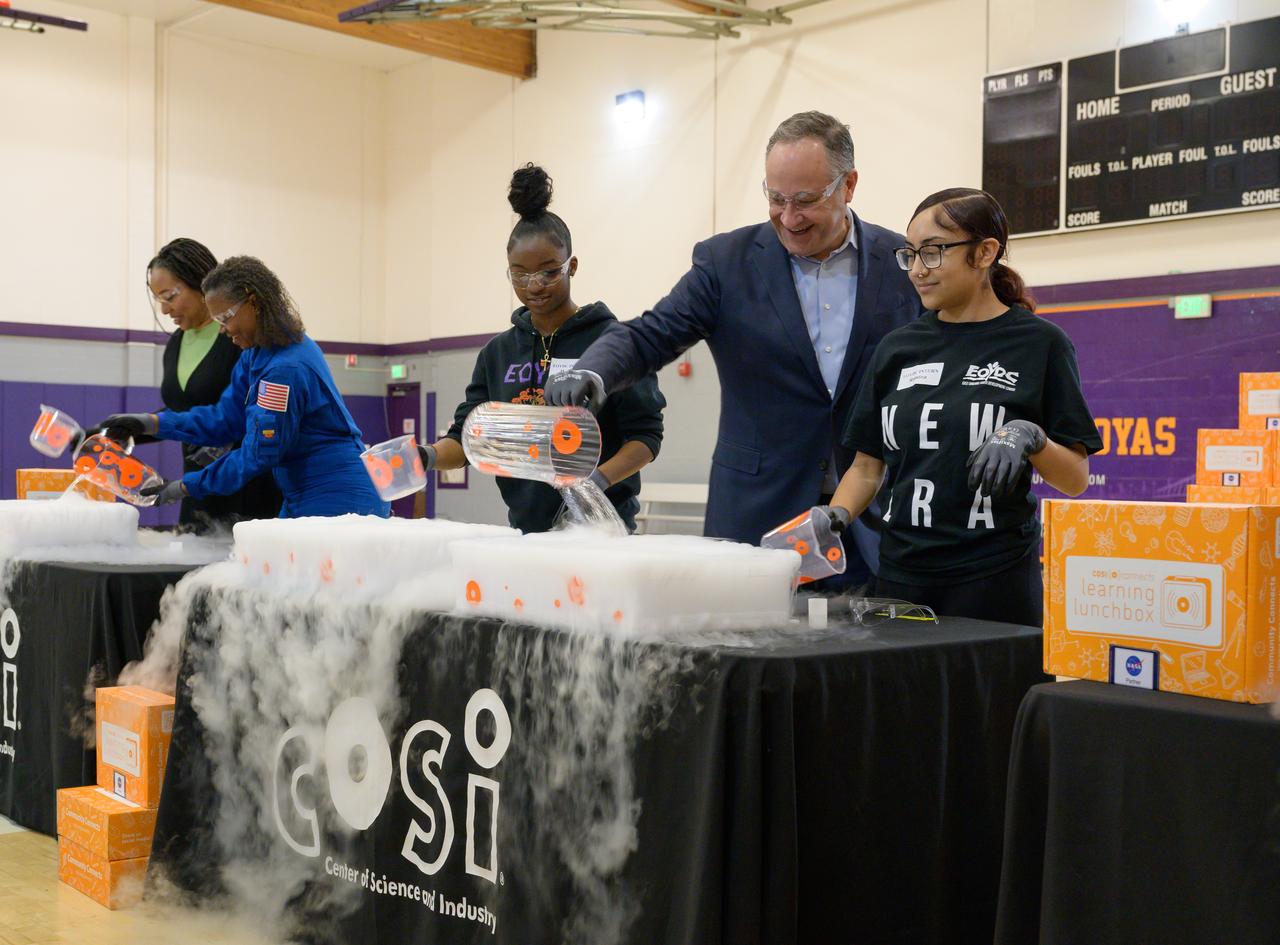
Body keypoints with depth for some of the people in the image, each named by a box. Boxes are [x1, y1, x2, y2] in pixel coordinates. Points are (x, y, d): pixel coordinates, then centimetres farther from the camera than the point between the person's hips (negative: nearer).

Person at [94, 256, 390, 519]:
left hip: (338, 504, -10)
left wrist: (187, 486, -10)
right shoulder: (256, 355, 9)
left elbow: (258, 456, -19)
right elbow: (225, 419, 11)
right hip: (303, 501, 10)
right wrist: (151, 423, 2)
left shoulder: (286, 369, -23)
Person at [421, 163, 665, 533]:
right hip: (525, 527, 4)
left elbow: (645, 434, -7)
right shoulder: (498, 352, 10)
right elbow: (467, 436, 6)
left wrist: (598, 479, -24)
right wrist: (430, 456, -15)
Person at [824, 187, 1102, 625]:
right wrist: (834, 516, -6)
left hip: (995, 582, -3)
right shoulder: (899, 347, 8)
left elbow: (1075, 479, -2)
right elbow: (867, 465, 11)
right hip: (900, 577, 4)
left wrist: (1029, 437, -20)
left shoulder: (1038, 342, -3)